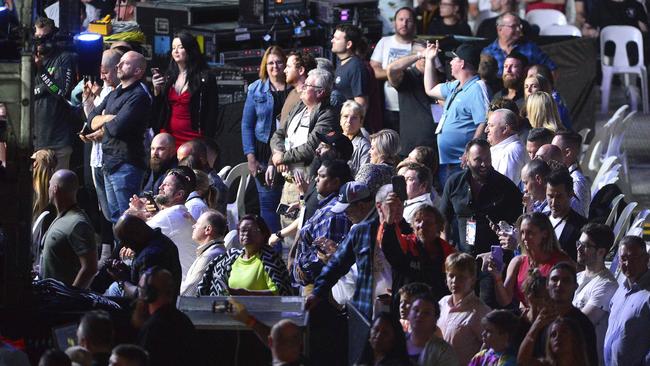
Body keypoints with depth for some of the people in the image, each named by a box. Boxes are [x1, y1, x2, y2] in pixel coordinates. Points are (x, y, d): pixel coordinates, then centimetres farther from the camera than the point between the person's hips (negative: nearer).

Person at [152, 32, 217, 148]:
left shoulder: (205, 78, -1)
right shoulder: (168, 78, 14)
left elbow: (211, 115, -4)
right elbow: (157, 112, 16)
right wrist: (156, 90, 0)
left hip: (193, 138, -5)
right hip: (168, 137, 5)